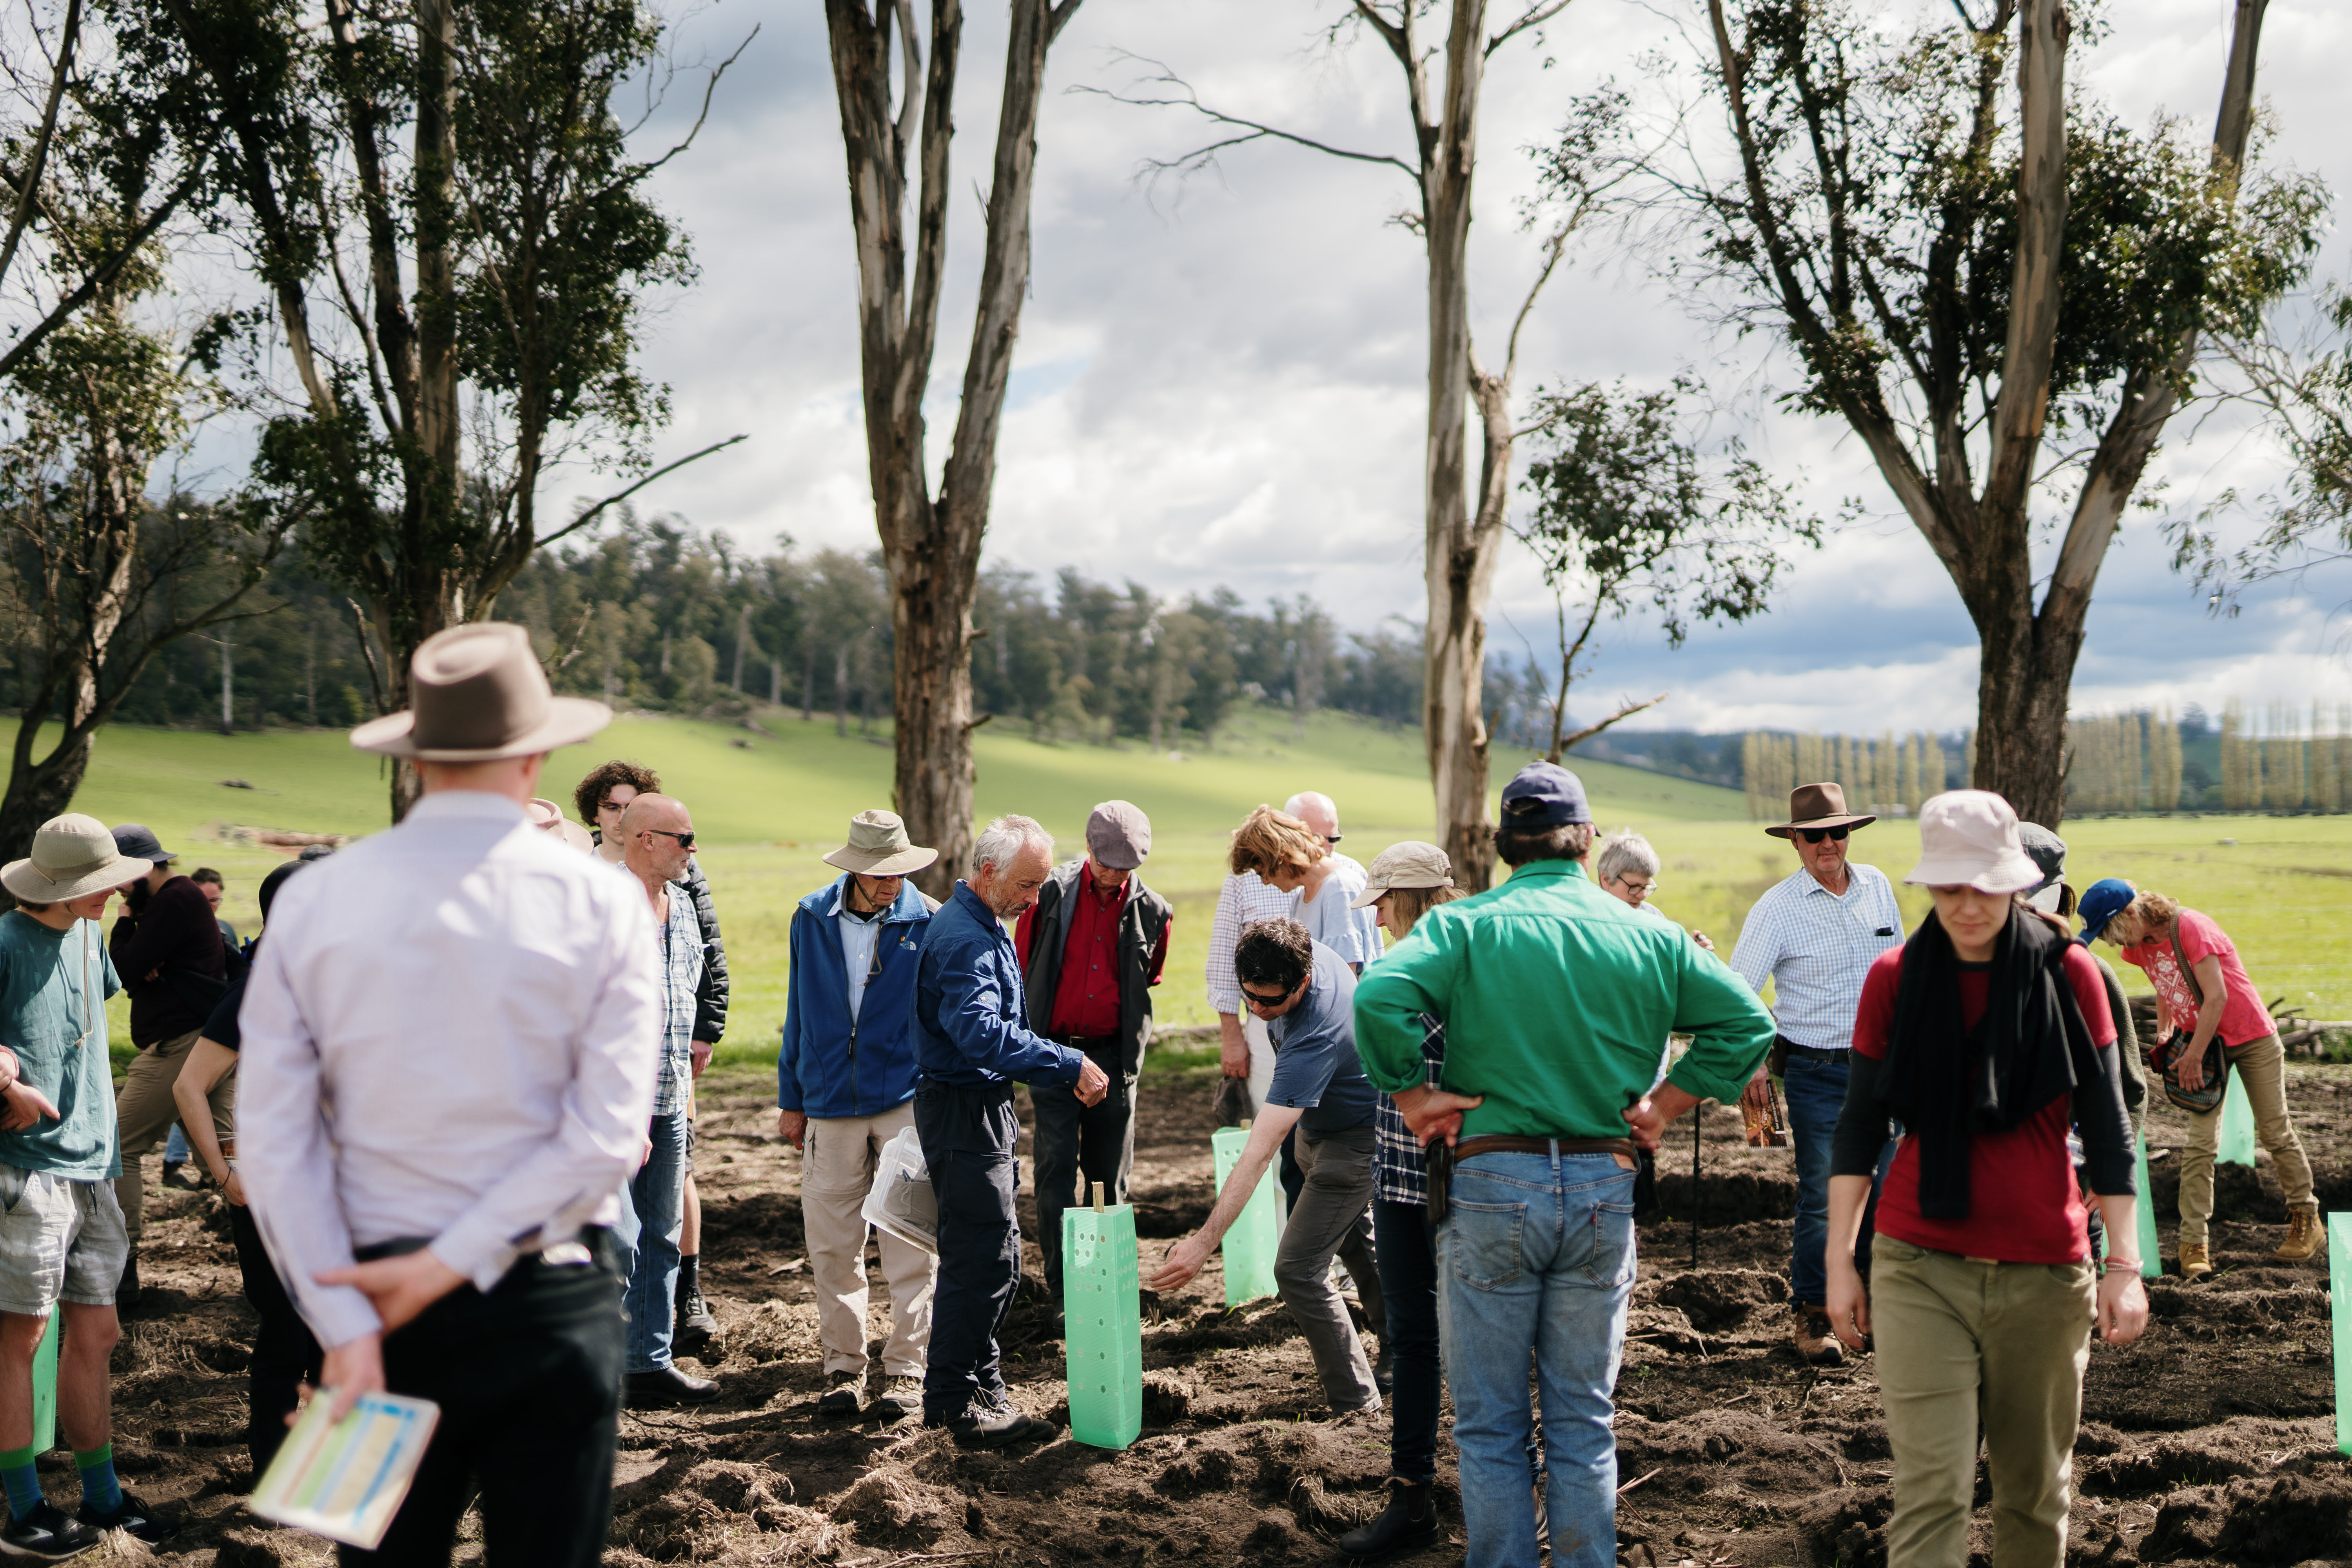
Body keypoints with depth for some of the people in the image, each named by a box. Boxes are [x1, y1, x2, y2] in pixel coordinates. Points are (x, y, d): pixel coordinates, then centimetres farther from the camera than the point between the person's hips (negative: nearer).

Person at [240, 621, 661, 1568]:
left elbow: (272, 1137, -5)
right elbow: (607, 1135, -12)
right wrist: (450, 1266, -10)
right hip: (551, 1302, -2)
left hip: (373, 1282, 2)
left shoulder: (313, 901, 1)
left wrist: (345, 1323, -7)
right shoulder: (599, 904, -5)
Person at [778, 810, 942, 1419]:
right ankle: (843, 1366, 17)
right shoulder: (812, 920, 3)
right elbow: (799, 1014, 12)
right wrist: (791, 1100, 12)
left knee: (912, 1245, -3)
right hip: (830, 1105, 2)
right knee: (832, 1248, 6)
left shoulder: (928, 924, -4)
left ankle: (905, 1368, 6)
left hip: (908, 1102, -2)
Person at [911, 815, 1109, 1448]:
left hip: (985, 1107, 11)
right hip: (962, 1112, -11)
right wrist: (1071, 1065, -35)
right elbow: (981, 1032, -35)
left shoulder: (985, 929, 15)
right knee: (984, 1259, -8)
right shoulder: (964, 939, -21)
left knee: (989, 1259, 14)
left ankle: (982, 1389, 21)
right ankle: (955, 1401, -1)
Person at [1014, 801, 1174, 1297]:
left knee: (1109, 1174, 8)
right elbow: (1021, 968, 6)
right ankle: (1061, 1288, 1)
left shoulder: (1152, 912, 1)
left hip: (1114, 1054, 2)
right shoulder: (1051, 892, -4)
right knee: (1057, 1168, -5)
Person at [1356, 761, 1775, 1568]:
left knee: (1491, 1426, 8)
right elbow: (1746, 1022, 4)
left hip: (1492, 1186, -2)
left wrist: (1414, 1096, -8)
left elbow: (1378, 997, -20)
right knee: (1584, 1421, 13)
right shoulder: (1648, 937, 5)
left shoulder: (1463, 925, -4)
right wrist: (1662, 1106, 7)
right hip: (1605, 1189, 3)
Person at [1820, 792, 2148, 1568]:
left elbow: (2106, 1128, 3)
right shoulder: (1895, 978, 1)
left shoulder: (2068, 974, 0)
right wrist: (1839, 1258, 4)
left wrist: (2125, 1264, -2)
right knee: (1930, 1491, -8)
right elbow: (1859, 1125, 7)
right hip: (1920, 1268, 0)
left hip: (2045, 1271, 1)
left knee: (2034, 1488, 11)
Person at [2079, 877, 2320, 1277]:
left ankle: (2305, 1217, 24)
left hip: (2253, 1037, -5)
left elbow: (2217, 996, -24)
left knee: (2275, 1134, 5)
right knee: (2200, 1143, -7)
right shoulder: (2138, 947, -3)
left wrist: (2194, 1057, -19)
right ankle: (2194, 1242, -9)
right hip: (2201, 1041, 5)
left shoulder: (2192, 928, -25)